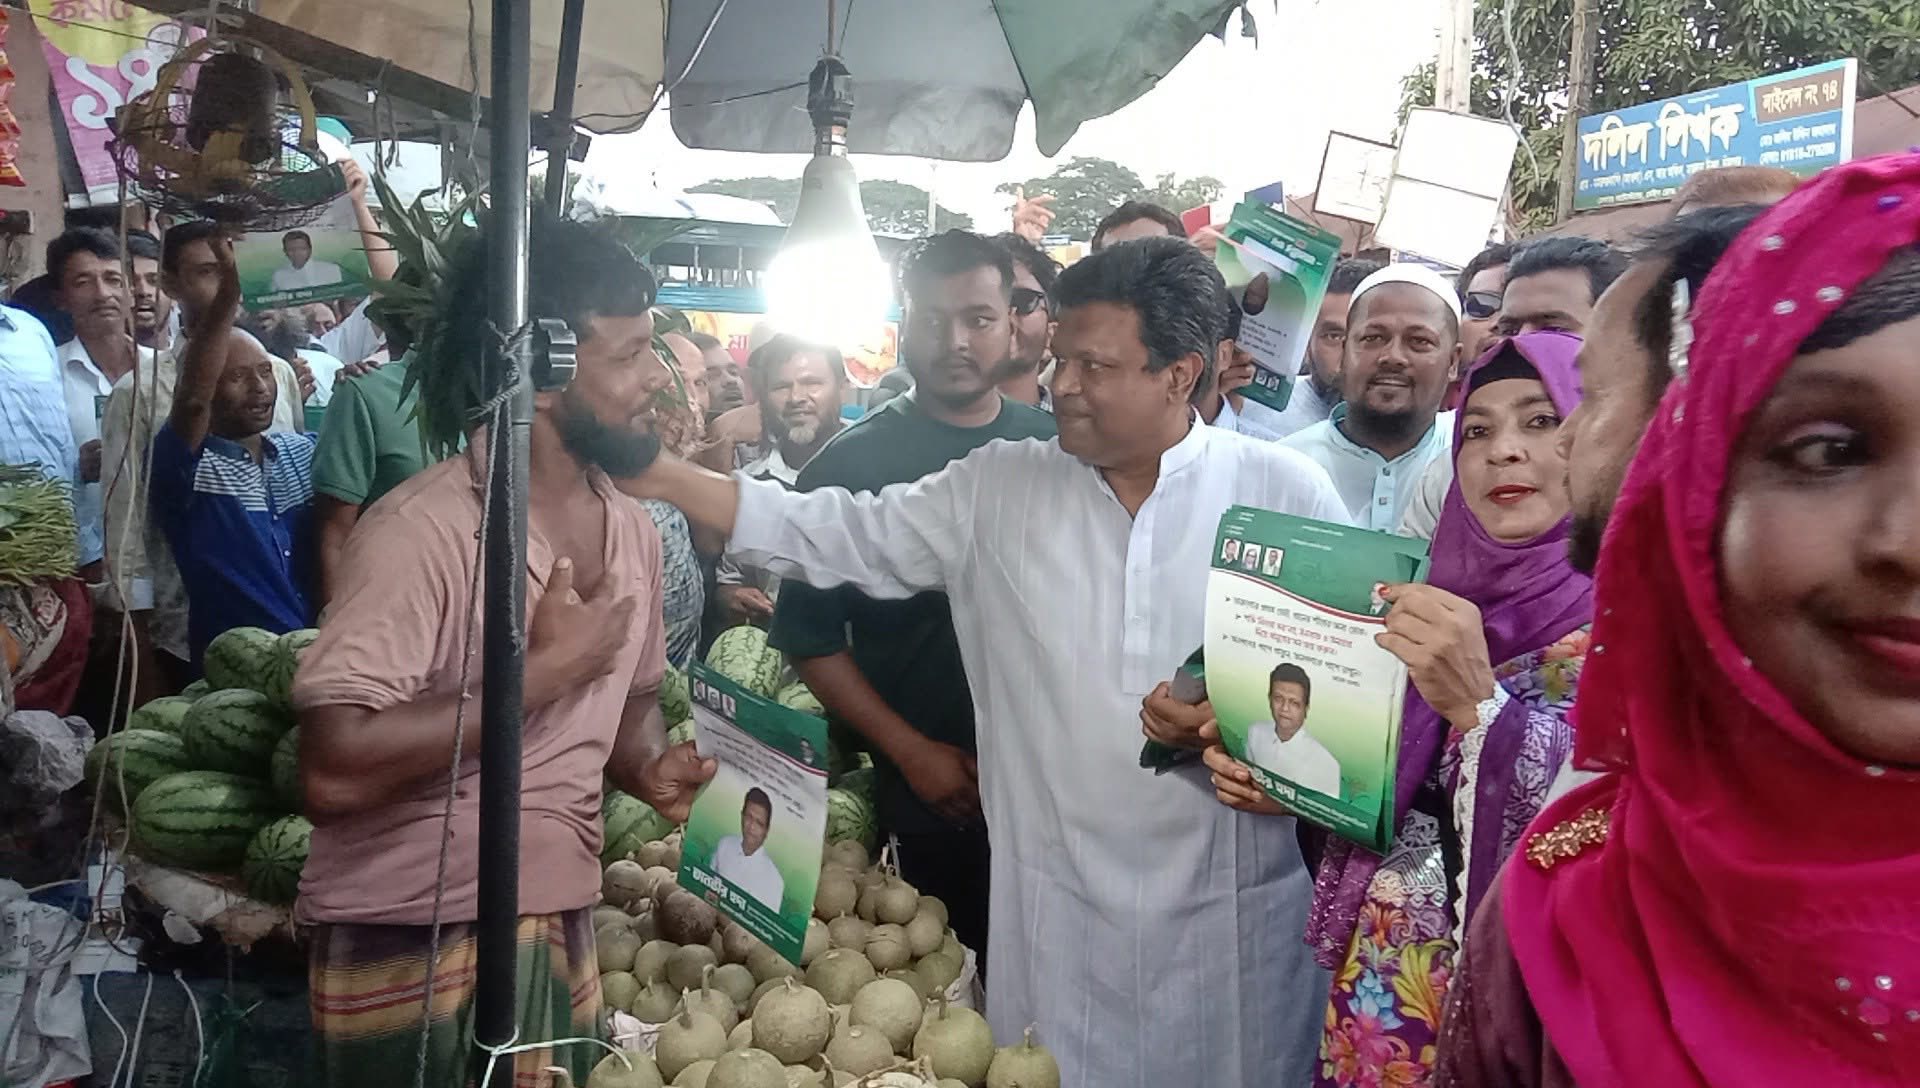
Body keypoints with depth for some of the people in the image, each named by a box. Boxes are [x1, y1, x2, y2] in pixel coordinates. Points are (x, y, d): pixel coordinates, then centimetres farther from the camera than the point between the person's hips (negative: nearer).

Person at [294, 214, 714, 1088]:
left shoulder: (634, 533, 4)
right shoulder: (424, 530, -20)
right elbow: (334, 771, -28)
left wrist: (655, 771, -3)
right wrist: (543, 669, -23)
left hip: (566, 929, 7)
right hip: (412, 950, -7)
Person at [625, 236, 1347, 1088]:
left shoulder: (1286, 492, -5)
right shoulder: (996, 490, 2)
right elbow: (838, 538, 3)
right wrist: (662, 476, -4)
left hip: (1233, 912, -1)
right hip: (1053, 910, 2)